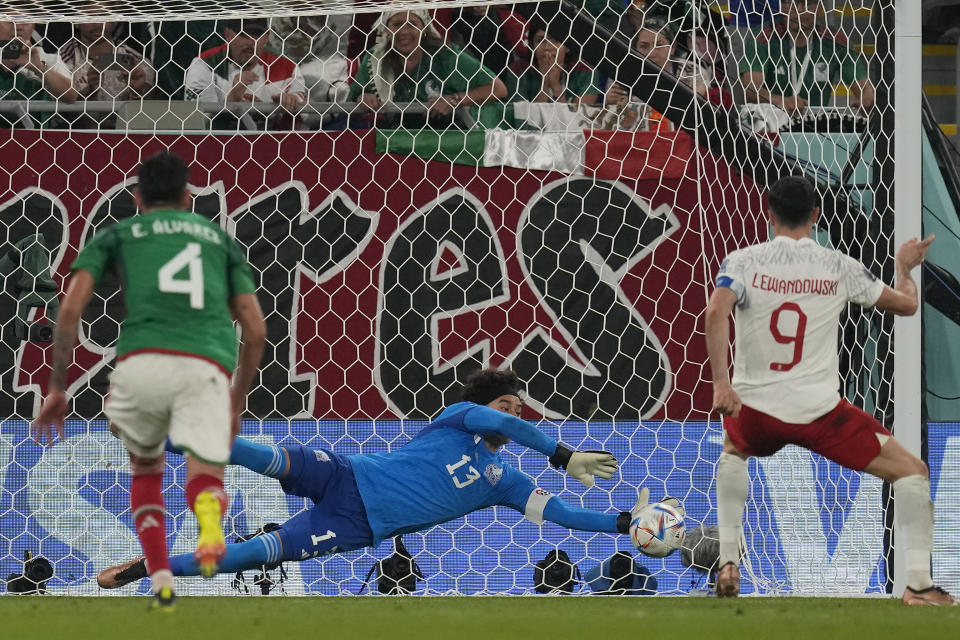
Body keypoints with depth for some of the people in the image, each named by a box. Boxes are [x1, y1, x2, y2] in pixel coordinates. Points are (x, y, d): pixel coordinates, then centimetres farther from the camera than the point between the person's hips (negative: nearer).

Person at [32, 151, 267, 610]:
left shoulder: (116, 235, 25)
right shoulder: (219, 238, 31)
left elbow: (71, 309, 11)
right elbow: (255, 330, 24)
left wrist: (57, 387, 16)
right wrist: (236, 404, 33)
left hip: (143, 361, 0)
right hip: (207, 366, 0)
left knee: (145, 470, 26)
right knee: (205, 483, 3)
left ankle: (161, 579, 7)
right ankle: (209, 516, -37)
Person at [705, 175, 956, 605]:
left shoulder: (743, 262, -2)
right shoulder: (838, 268, 0)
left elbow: (716, 312, -20)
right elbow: (906, 304, 11)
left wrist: (720, 381, -19)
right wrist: (904, 265, 31)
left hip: (755, 409, 2)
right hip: (818, 409, -2)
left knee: (732, 452, 37)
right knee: (911, 471, 7)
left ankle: (728, 564, 24)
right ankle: (918, 583, -6)